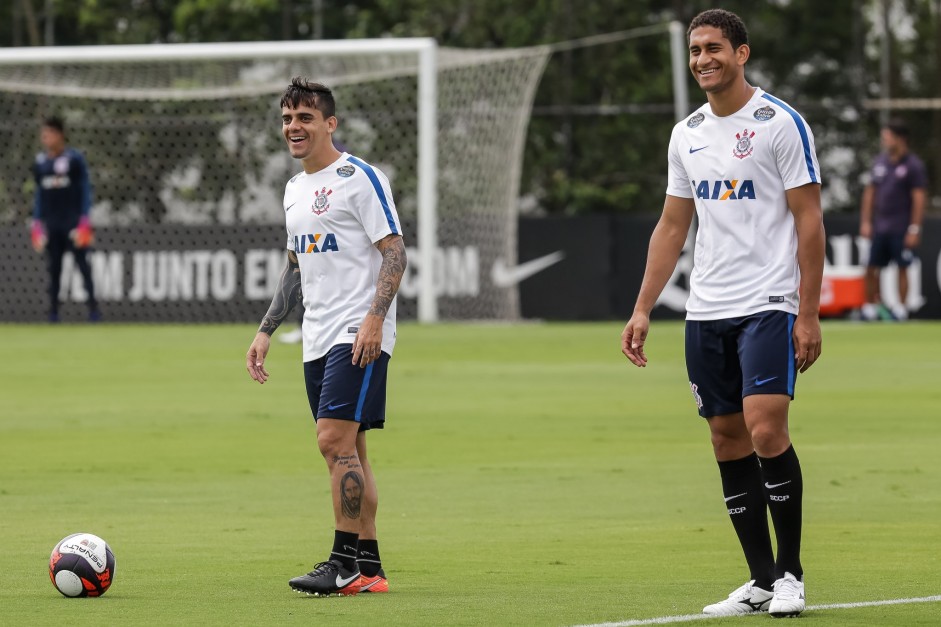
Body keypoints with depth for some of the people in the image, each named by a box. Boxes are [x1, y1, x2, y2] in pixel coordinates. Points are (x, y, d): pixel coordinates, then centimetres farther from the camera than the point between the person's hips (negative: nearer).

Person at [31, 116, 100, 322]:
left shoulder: (75, 159, -4)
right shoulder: (40, 163, 9)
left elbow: (86, 191, -3)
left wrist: (84, 223, -9)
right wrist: (37, 225, 11)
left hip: (72, 220, -4)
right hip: (51, 224, 4)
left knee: (82, 263, -5)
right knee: (53, 267, 5)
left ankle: (93, 307, -4)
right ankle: (53, 311, 8)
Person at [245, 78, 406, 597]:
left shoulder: (359, 178, -8)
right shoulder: (295, 190, 18)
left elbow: (394, 252, -12)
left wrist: (374, 320, -22)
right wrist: (266, 331, 21)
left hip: (358, 335, -8)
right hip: (317, 339, 8)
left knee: (335, 440, -15)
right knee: (346, 451, 7)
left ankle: (346, 563, -13)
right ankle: (368, 567, 9)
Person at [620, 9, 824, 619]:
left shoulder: (781, 123, -5)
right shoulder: (687, 134, 14)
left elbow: (809, 221, -6)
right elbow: (672, 227, 19)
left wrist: (808, 315, -12)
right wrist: (643, 310, 13)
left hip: (769, 306, -6)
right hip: (706, 313, 6)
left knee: (765, 429, -18)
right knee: (729, 442, 4)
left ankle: (791, 573, -5)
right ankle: (762, 581, 9)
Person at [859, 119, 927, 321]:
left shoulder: (913, 166, -7)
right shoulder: (880, 162, 10)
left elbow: (918, 198, -9)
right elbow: (870, 192, 15)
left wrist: (914, 229, -13)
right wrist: (866, 221, 9)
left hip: (901, 230, -5)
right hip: (879, 227, 5)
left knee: (902, 268, 1)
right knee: (871, 268, 3)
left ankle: (901, 308, 8)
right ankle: (871, 306, 11)